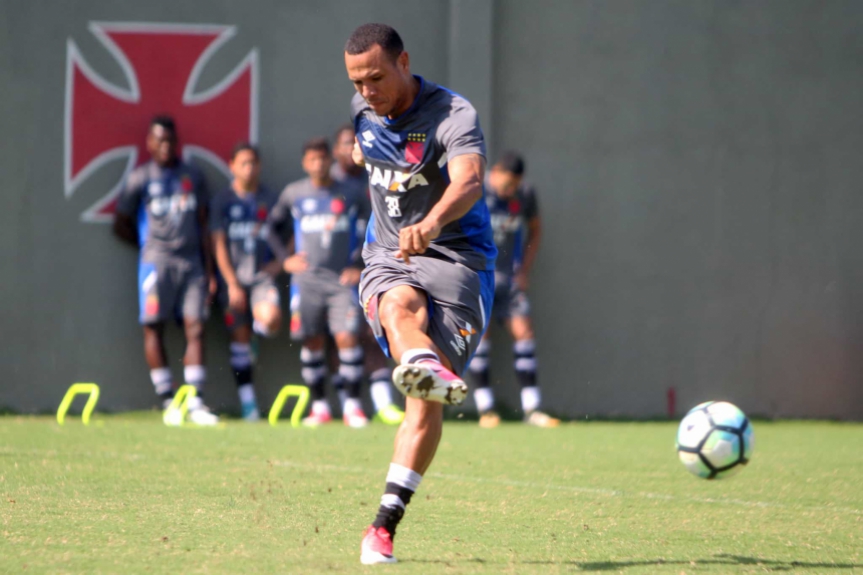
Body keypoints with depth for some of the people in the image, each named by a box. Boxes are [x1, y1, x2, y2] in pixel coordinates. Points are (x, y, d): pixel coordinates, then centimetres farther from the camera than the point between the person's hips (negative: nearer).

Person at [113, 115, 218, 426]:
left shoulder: (192, 177, 12)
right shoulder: (140, 178, 2)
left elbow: (202, 226, 13)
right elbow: (121, 225, 9)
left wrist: (209, 270, 9)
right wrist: (150, 245, 7)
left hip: (191, 261, 3)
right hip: (157, 261, -3)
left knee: (195, 328, -4)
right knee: (154, 327, -5)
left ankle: (196, 403, -3)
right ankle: (168, 402, -1)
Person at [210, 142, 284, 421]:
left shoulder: (270, 200, 7)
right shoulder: (223, 201, 3)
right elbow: (219, 245, 1)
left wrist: (281, 261, -4)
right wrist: (232, 284, -5)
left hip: (264, 275, 0)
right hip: (235, 278, 0)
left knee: (271, 319, -27)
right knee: (240, 337, -1)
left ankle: (258, 325, 11)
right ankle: (247, 401, 5)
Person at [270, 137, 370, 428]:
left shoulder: (351, 196, 5)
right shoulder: (293, 194, 7)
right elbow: (272, 226, 19)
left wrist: (359, 267, 3)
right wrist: (286, 259, 9)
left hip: (342, 280, -1)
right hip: (306, 280, 1)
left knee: (347, 337, -12)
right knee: (312, 341, 1)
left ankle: (352, 405, -5)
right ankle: (319, 406, 10)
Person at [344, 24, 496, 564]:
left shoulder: (453, 114, -18)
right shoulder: (363, 110, 4)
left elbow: (469, 181, -39)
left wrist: (430, 223, -57)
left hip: (455, 260, -4)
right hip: (388, 258, 4)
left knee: (426, 404, -11)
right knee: (399, 306, -35)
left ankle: (385, 524, -8)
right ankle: (425, 367, -68)